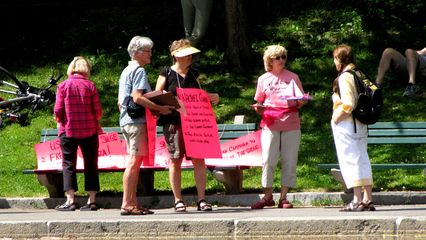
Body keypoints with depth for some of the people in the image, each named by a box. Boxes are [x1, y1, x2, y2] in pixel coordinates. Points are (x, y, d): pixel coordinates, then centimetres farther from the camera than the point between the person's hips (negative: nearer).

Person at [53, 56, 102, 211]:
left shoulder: (63, 86, -4)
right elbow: (97, 111, -4)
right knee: (91, 165, 8)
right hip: (89, 130, 1)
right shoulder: (90, 86, -3)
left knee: (68, 164, 4)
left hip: (68, 131, -1)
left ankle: (70, 200, -4)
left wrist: (60, 120, 16)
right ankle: (92, 200, 6)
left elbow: (58, 111, -5)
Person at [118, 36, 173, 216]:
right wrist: (160, 108, -19)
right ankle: (127, 204, -13)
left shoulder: (126, 71, 20)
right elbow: (137, 98, -21)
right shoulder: (139, 71, -10)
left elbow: (120, 102, 23)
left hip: (125, 120, 10)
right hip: (137, 121, -10)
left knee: (134, 161, 11)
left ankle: (132, 202, 11)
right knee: (134, 161, -10)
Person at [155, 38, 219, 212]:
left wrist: (213, 98, 6)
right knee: (175, 160, -1)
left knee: (199, 159, -4)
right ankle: (178, 201, 5)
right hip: (173, 122, -4)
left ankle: (201, 200, -2)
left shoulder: (194, 74, 15)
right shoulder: (167, 73, 1)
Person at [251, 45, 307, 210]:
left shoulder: (293, 77, 11)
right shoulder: (263, 80, 10)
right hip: (270, 124, -1)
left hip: (291, 124, 1)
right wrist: (258, 109, -7)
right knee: (268, 160, -5)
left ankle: (283, 197, 5)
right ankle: (267, 197, 4)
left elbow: (300, 103, 14)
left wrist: (302, 102, -9)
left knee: (289, 161, -1)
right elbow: (260, 104, 14)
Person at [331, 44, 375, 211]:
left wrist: (336, 118, -10)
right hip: (360, 125, 8)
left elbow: (348, 105, -22)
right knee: (362, 160, 9)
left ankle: (357, 200, -9)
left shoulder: (344, 77, -14)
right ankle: (367, 199, 10)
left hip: (345, 124, -8)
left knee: (350, 161, -6)